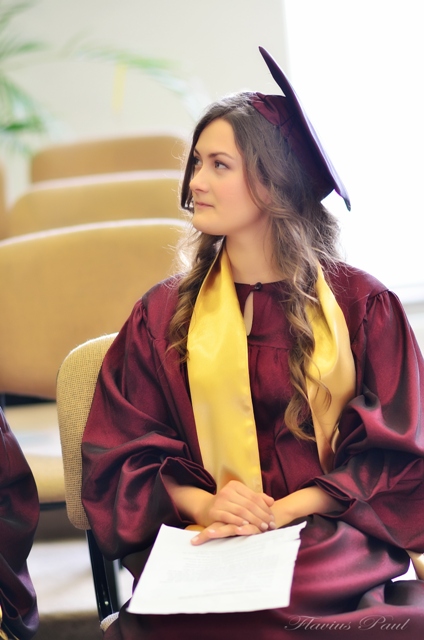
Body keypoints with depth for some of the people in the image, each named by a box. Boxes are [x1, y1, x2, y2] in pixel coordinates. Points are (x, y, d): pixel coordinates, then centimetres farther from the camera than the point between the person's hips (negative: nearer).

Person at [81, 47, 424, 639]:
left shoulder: (363, 306, 9)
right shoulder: (164, 314, 13)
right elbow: (120, 453, 11)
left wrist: (285, 510, -9)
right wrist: (200, 502, -10)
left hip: (338, 546, 0)